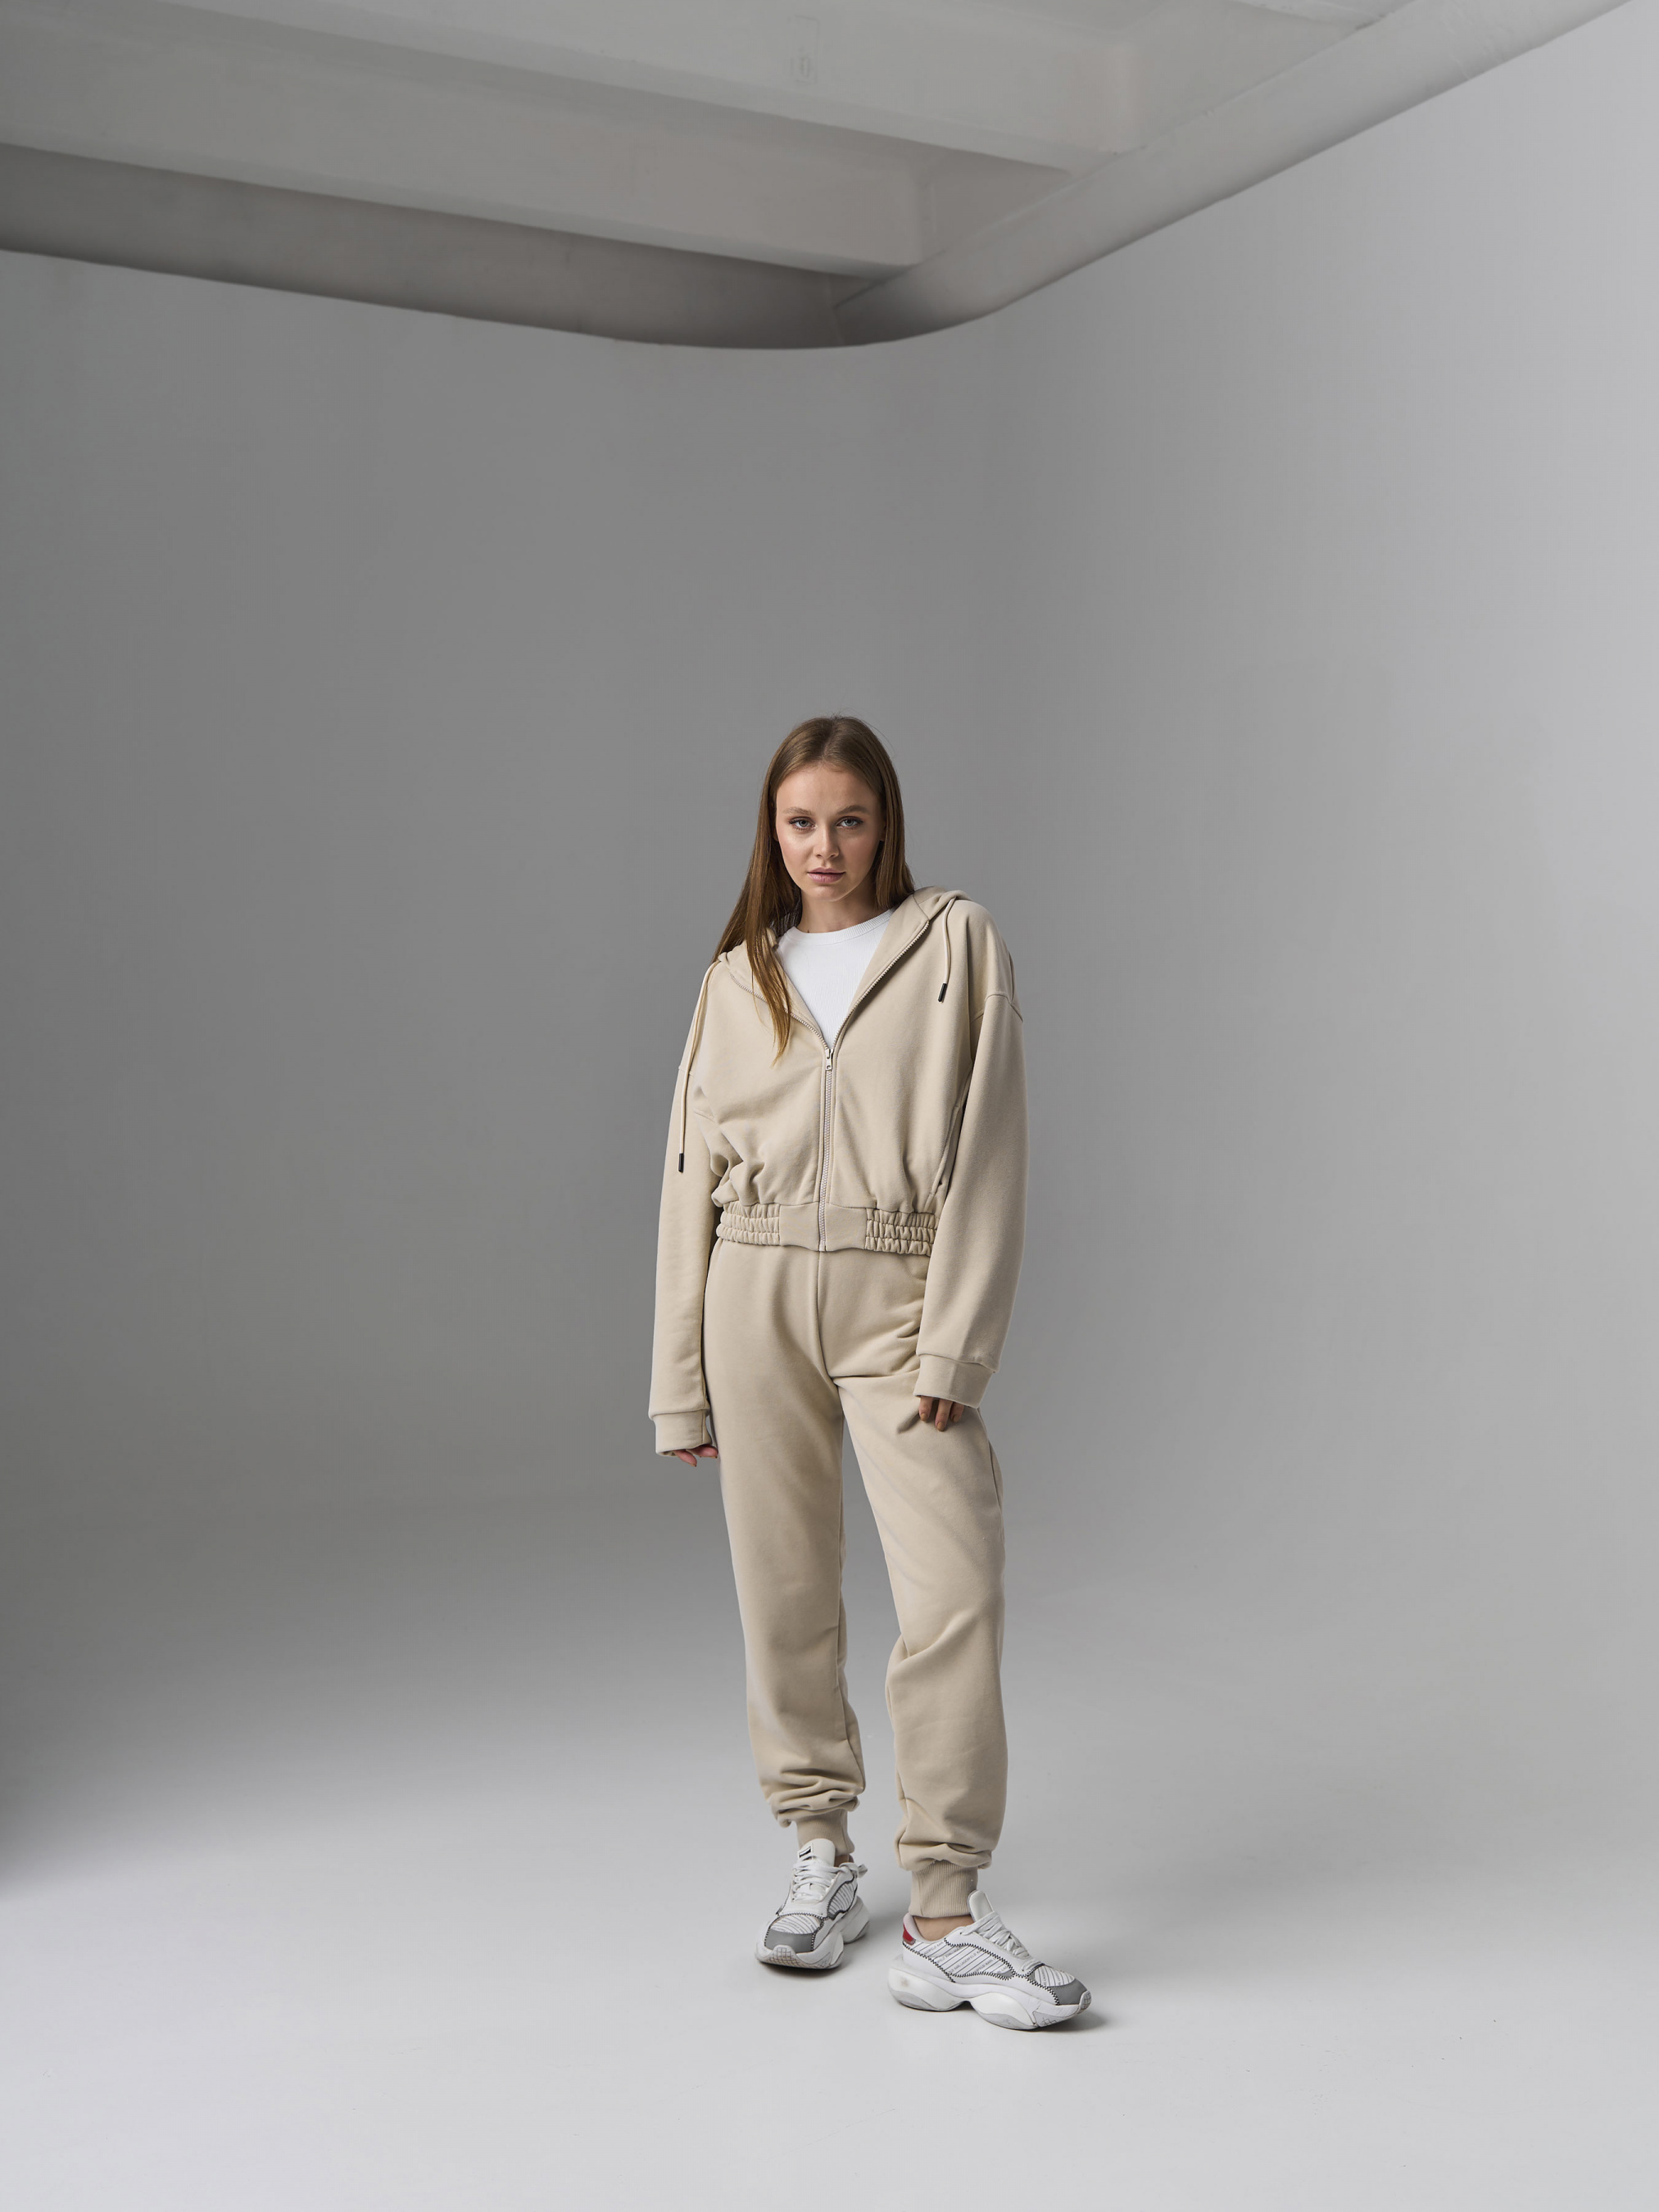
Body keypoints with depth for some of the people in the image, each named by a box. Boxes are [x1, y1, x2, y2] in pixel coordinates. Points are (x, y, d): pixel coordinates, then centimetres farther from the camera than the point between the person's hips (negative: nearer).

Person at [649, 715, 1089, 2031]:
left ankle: (946, 1920, -4)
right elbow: (695, 1177, 11)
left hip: (901, 1296, -2)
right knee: (786, 1593, 8)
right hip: (759, 1293, 3)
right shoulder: (738, 978, 11)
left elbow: (988, 1152, -3)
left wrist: (954, 1343, -11)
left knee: (956, 1590, -12)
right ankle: (822, 1857, 26)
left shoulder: (957, 944, 2)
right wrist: (681, 1381, 8)